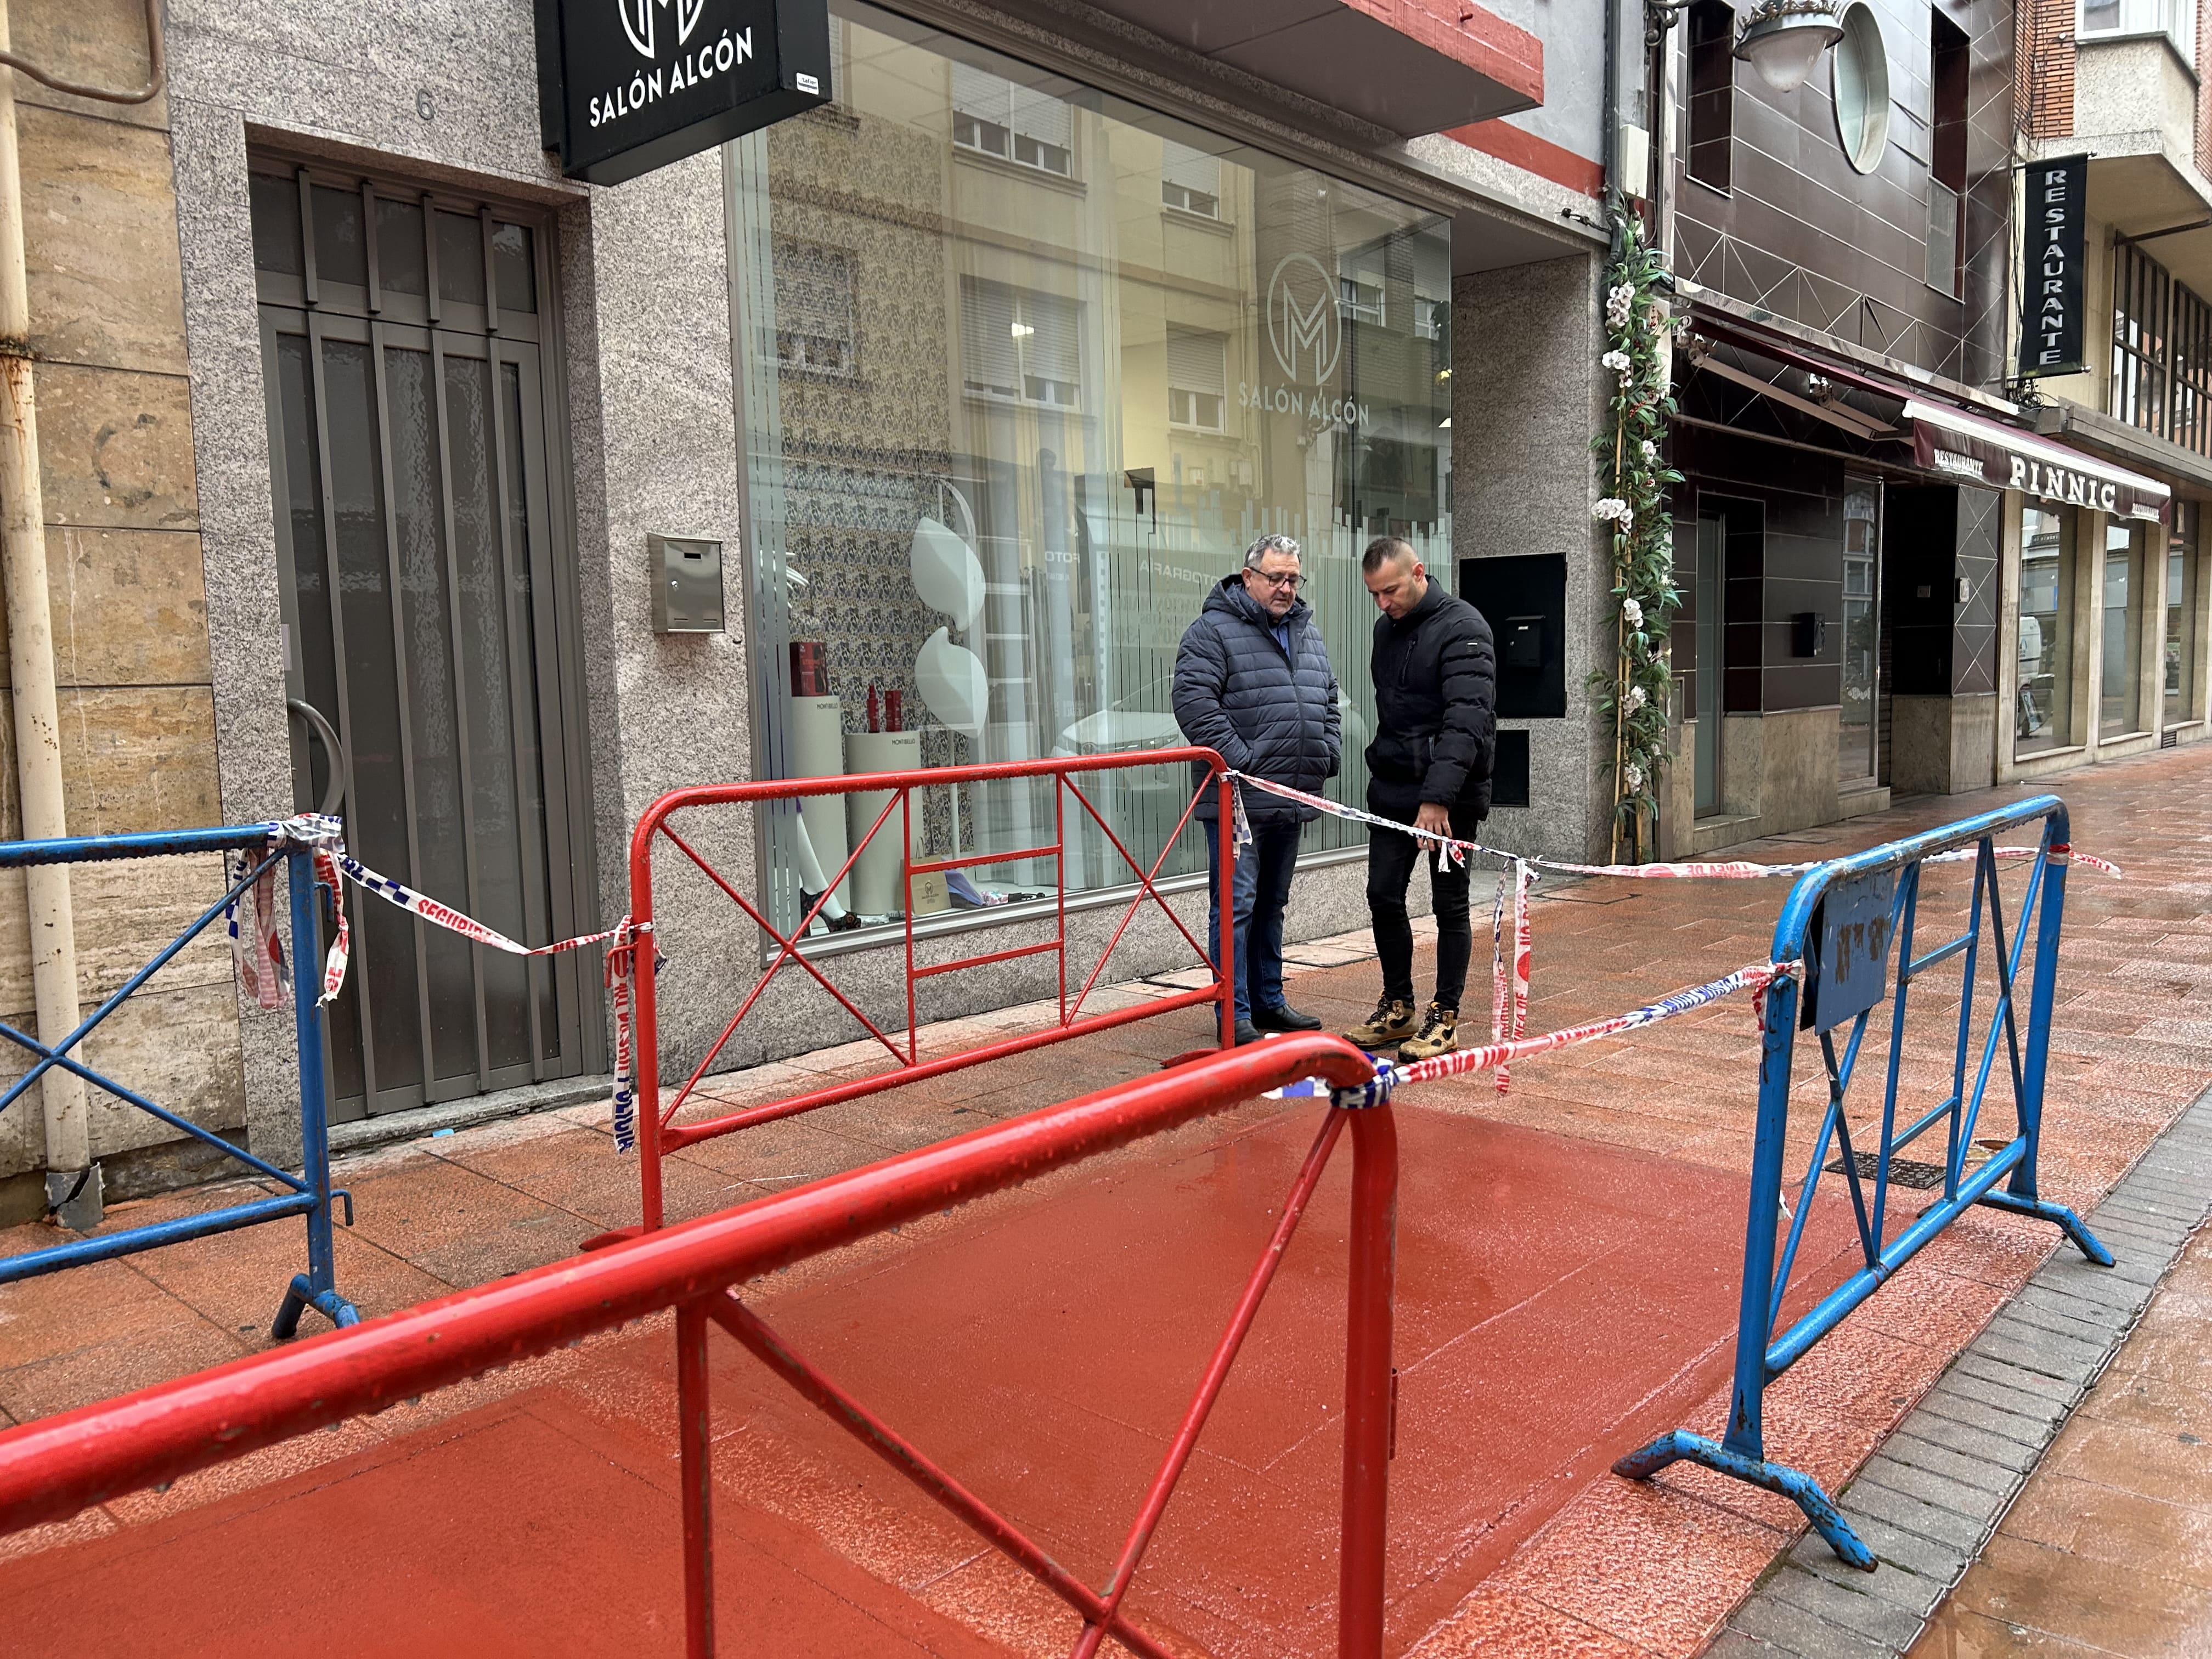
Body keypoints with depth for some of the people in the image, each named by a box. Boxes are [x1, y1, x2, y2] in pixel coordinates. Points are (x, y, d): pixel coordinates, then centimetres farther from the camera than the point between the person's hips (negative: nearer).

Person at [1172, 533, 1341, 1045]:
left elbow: (1329, 701, 25)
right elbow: (1194, 701, -17)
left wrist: (1328, 755, 10)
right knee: (1236, 904, -7)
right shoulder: (1213, 631, -7)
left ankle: (1269, 1002, 27)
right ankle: (1236, 1017, -2)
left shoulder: (1308, 634, 18)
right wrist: (1241, 761, -19)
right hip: (1238, 798, -8)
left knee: (1271, 905, 16)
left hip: (1291, 799, 8)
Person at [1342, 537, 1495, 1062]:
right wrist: (1383, 768, 15)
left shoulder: (1462, 628, -14)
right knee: (1383, 897, 7)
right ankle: (1397, 1009, 22)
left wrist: (1437, 796, -31)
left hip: (1450, 795, -7)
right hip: (1392, 791, 7)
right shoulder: (1386, 629, 11)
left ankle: (1445, 1019, 13)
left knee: (1450, 906, 2)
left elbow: (1466, 720, -24)